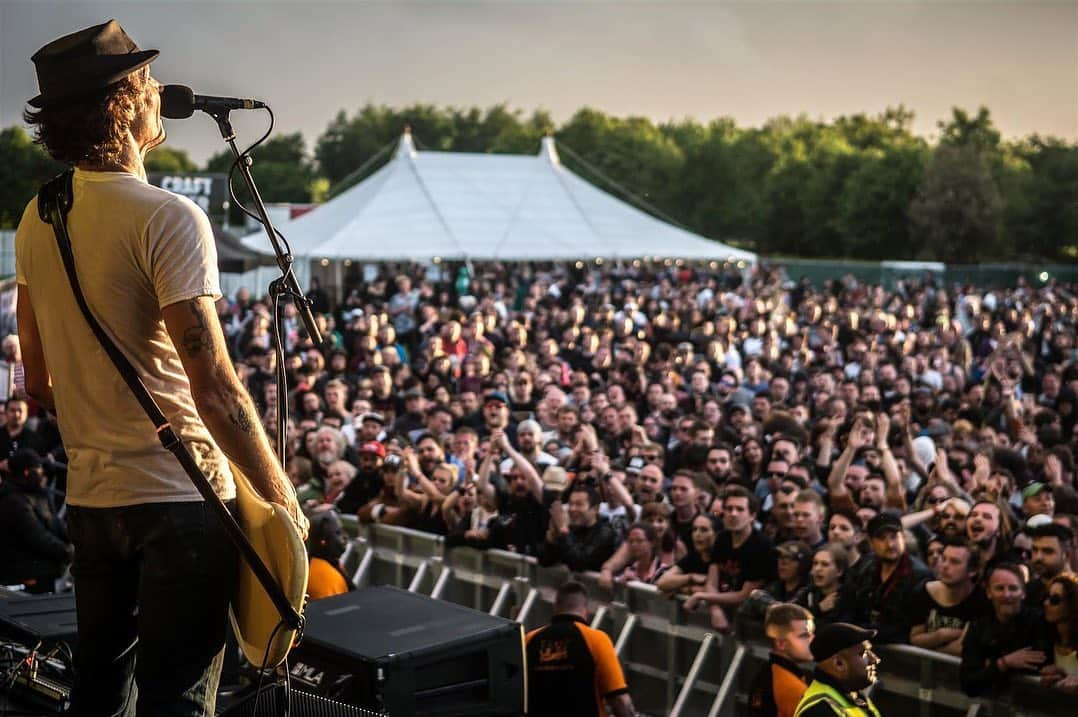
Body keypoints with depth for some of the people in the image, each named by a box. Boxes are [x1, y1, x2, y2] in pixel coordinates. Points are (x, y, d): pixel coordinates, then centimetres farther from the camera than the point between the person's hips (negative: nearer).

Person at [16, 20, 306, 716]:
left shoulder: (37, 221, 7)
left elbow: (39, 383, 14)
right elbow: (215, 388, -22)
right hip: (178, 500, -7)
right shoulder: (168, 218, -16)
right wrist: (284, 501, -16)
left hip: (89, 497, 7)